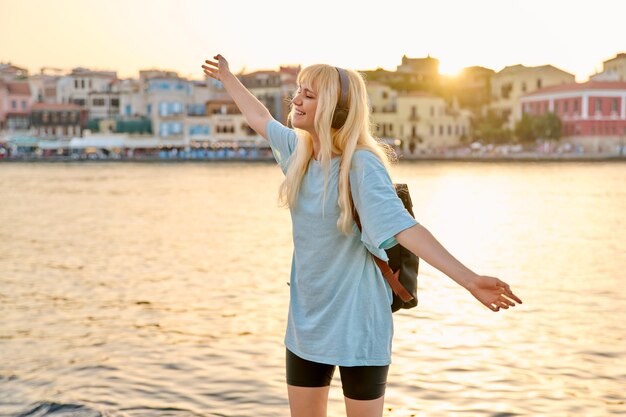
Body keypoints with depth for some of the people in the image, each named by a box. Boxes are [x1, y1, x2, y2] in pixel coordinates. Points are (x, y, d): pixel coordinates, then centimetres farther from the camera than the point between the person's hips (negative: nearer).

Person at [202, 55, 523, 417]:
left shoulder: (361, 164, -20)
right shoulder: (299, 149, 1)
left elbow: (404, 228, -29)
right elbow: (262, 120, 22)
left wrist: (469, 279, -41)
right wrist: (227, 77, 36)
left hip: (357, 325, -7)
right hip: (306, 322, 7)